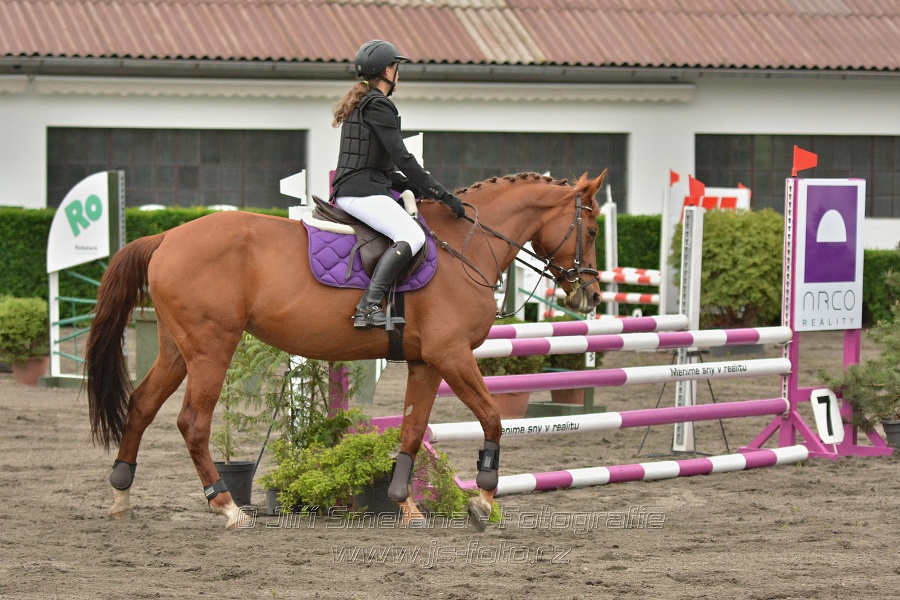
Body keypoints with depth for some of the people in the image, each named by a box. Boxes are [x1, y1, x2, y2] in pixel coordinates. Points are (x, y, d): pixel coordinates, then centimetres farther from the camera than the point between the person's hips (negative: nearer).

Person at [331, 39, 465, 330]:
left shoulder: (359, 104, 22)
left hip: (349, 191, 11)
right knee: (412, 236, -25)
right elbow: (402, 159, -14)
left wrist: (416, 188, 16)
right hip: (362, 192, -11)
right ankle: (368, 306, -35)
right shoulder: (377, 105, -9)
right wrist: (442, 194, -12)